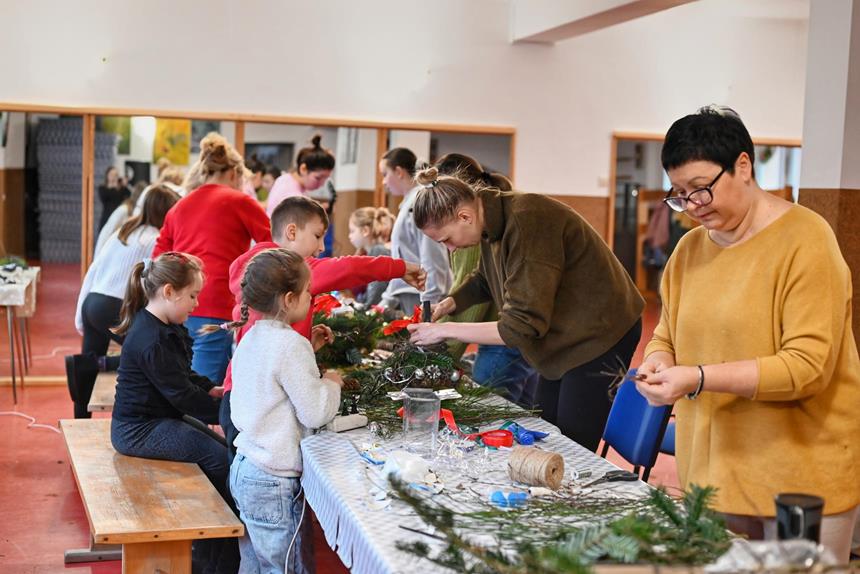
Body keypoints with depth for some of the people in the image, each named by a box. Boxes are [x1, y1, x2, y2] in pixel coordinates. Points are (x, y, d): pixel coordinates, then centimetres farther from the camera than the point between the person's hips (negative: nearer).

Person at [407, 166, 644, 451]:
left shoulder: (527, 222, -30)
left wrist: (446, 330, -22)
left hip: (599, 337, -9)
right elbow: (486, 280, 19)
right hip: (563, 339, 9)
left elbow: (522, 327, -29)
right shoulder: (494, 222, -2)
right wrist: (450, 303, 1)